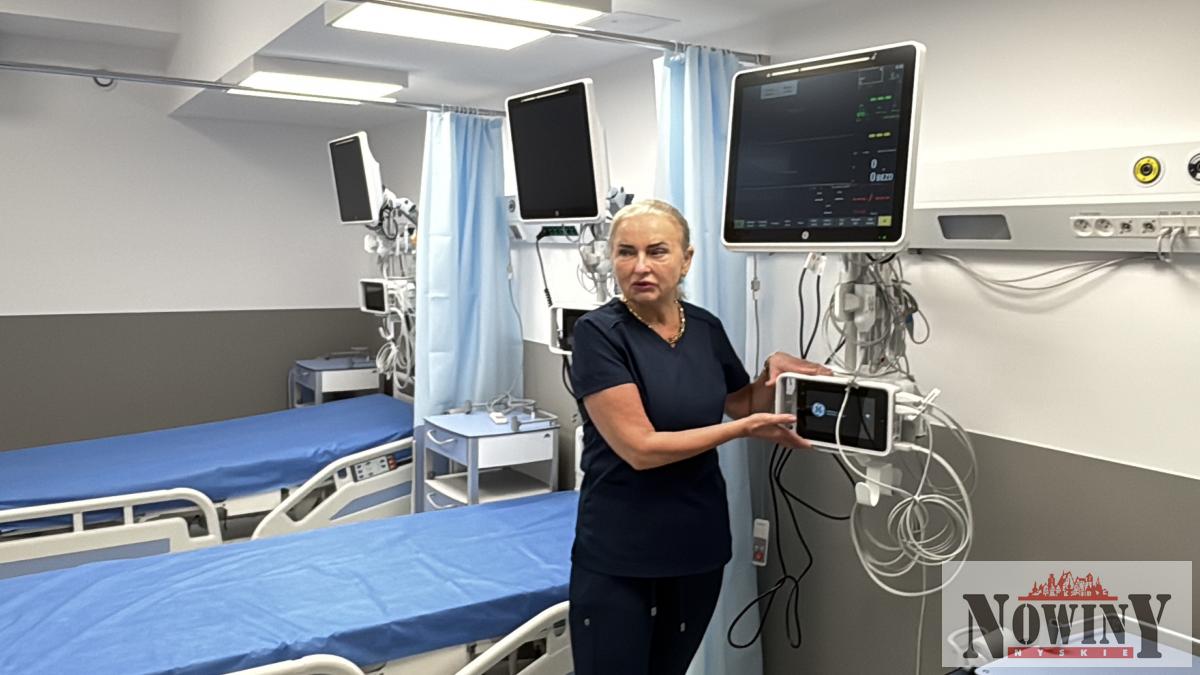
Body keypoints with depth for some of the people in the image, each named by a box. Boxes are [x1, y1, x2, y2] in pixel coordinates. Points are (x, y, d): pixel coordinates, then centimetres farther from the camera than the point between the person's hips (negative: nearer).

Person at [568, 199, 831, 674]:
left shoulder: (706, 328, 1)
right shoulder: (598, 333, -15)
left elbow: (742, 404, 18)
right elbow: (640, 448, -21)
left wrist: (773, 372, -3)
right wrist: (744, 429, -19)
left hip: (700, 544, 5)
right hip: (618, 555, -5)